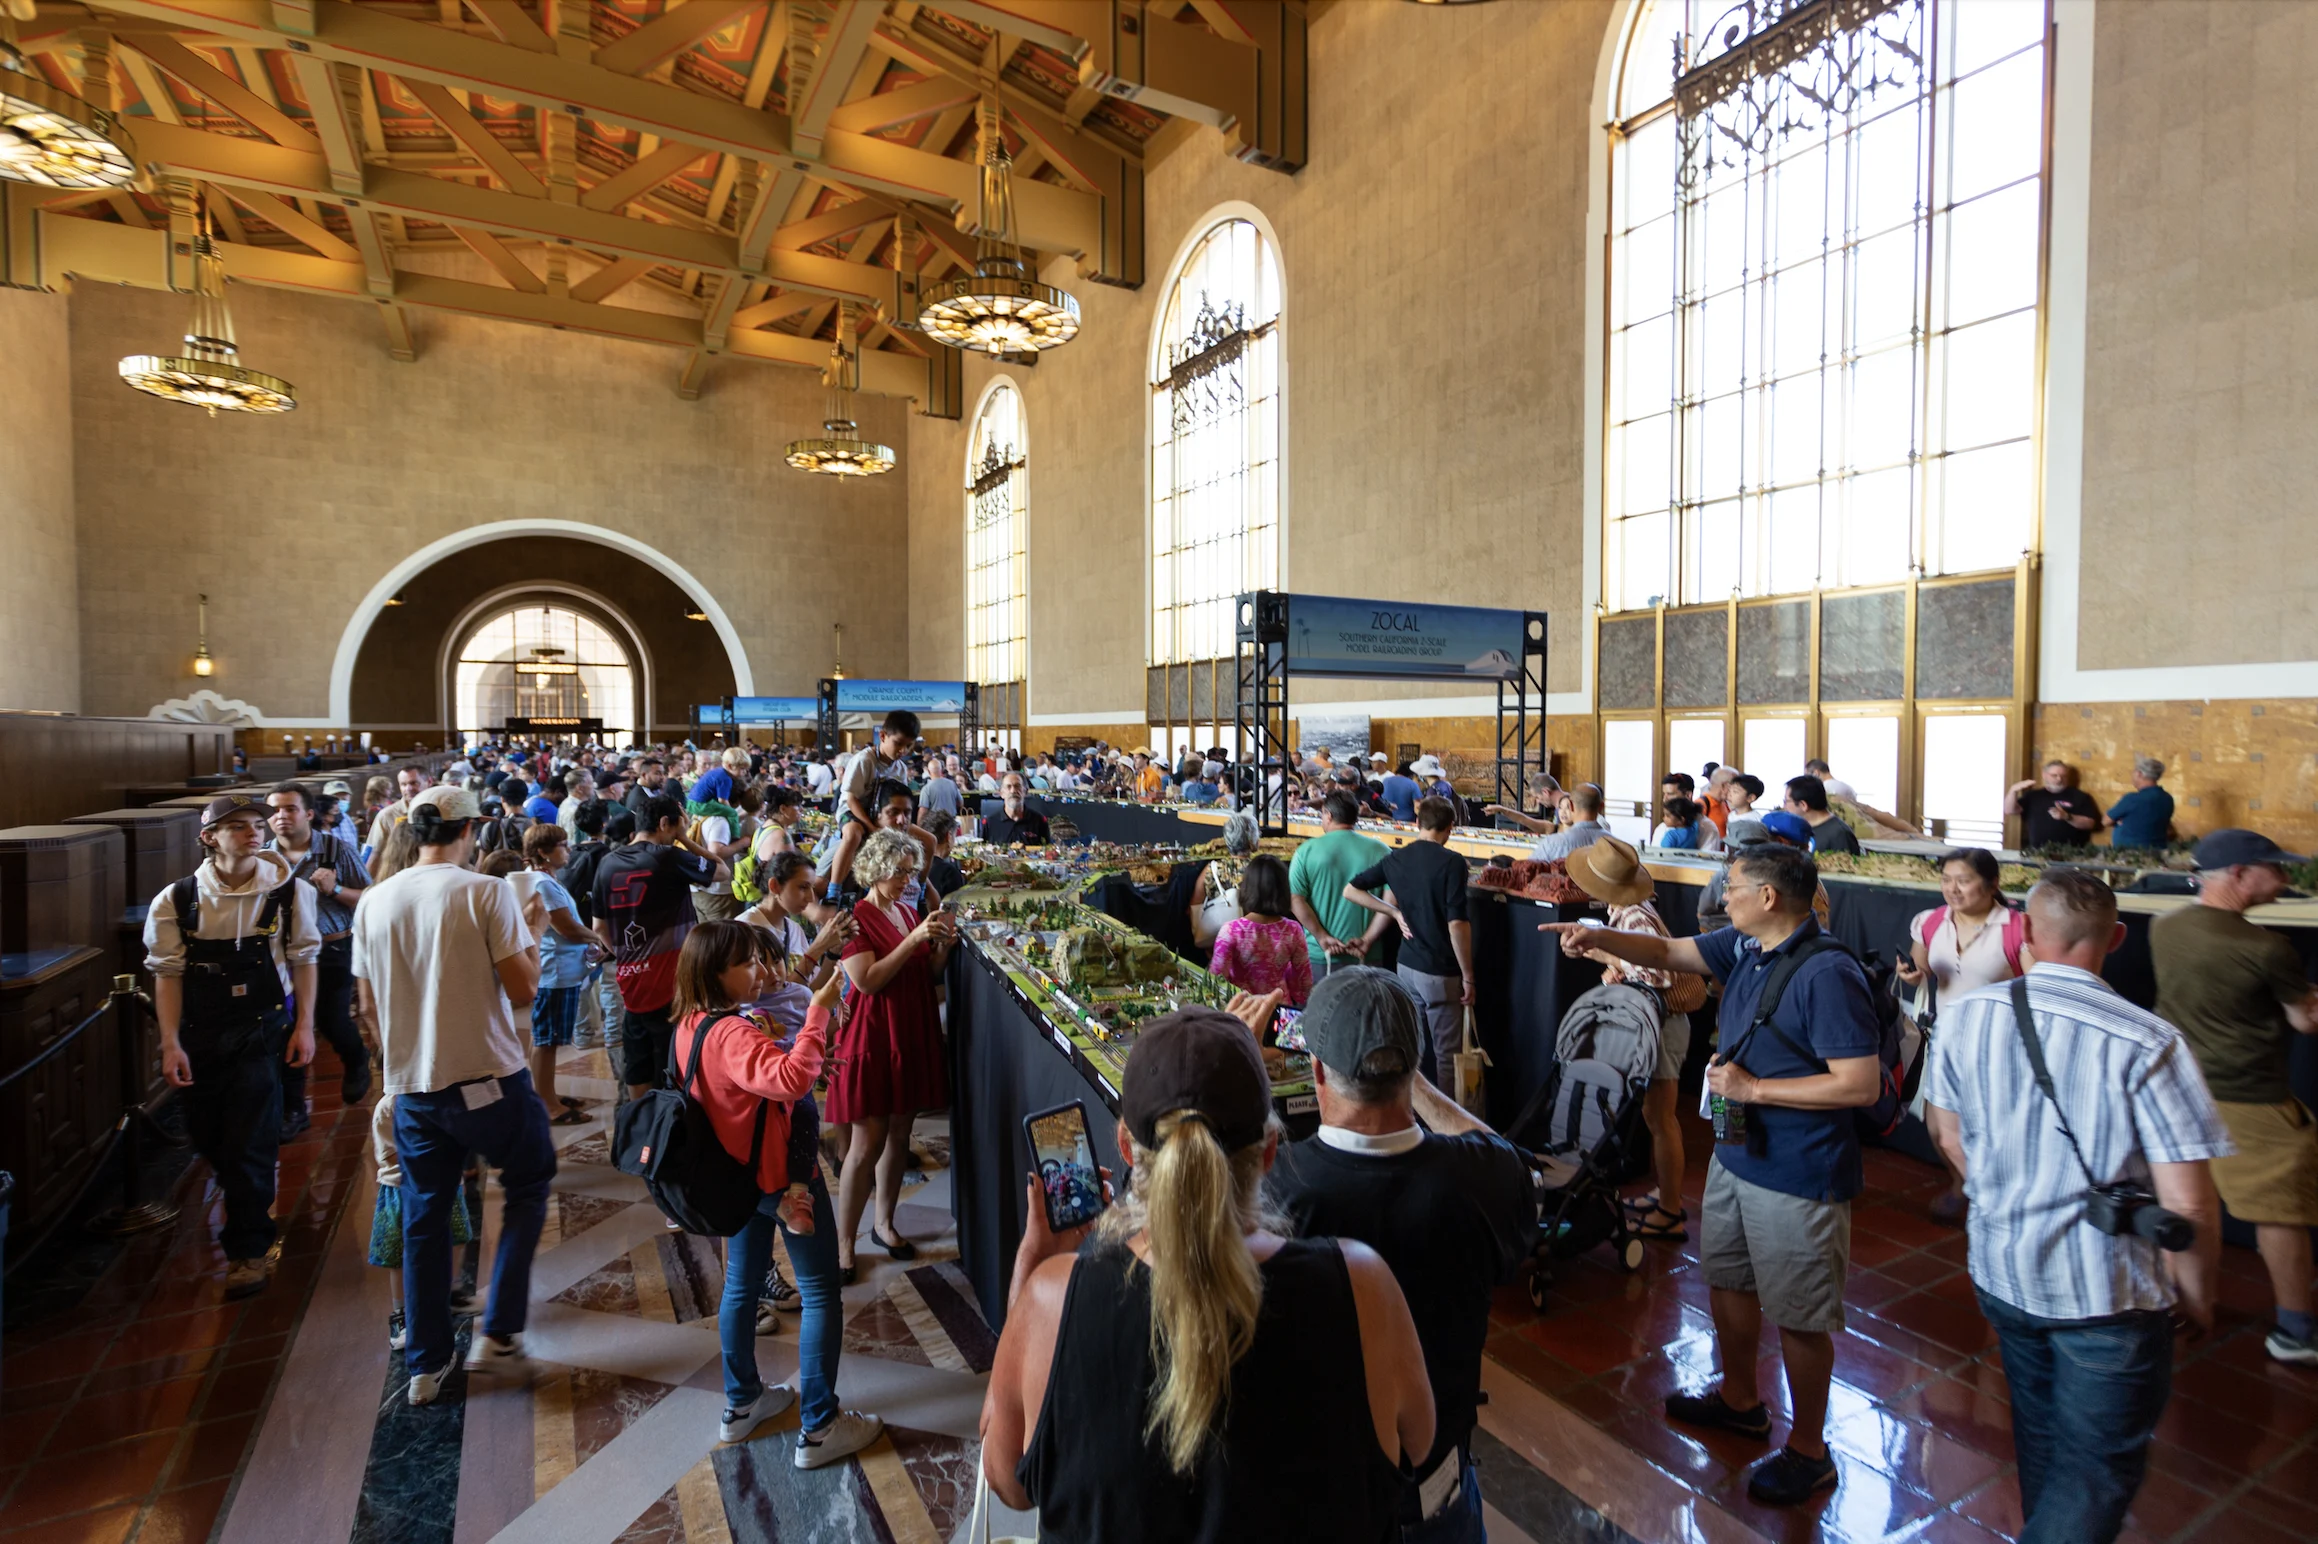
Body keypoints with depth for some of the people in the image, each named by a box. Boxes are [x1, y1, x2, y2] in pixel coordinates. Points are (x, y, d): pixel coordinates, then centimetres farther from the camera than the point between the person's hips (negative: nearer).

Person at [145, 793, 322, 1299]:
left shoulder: (288, 891, -9)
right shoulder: (176, 900, -6)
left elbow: (303, 959, -1)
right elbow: (168, 972, -1)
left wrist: (304, 1025, -3)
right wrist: (170, 1044, -5)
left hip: (262, 1031, -3)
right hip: (200, 1035, 3)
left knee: (250, 1143, -3)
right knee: (207, 1138, 17)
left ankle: (250, 1248, 11)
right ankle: (244, 1214, 46)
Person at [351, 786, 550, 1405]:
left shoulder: (374, 902, 3)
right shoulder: (487, 893, -13)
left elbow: (368, 1006, 10)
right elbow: (523, 989, -14)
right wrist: (533, 945, 4)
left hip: (412, 1086, 5)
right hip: (489, 1077, -5)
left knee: (423, 1219, 16)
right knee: (527, 1187, 18)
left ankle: (425, 1365, 26)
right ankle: (499, 1330, 15)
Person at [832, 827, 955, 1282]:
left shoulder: (910, 913, 10)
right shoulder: (855, 918, -11)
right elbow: (867, 980, -21)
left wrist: (943, 945, -5)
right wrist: (913, 939, -23)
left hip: (913, 1034, 7)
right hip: (873, 1037, -7)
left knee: (900, 1134, 15)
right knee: (867, 1144, -2)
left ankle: (884, 1223, 31)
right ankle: (843, 1243, 12)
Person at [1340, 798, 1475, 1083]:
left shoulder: (1396, 858, 4)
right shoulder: (1452, 862, -14)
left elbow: (1350, 890, 9)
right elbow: (1457, 923, -20)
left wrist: (1395, 912, 8)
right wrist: (1468, 976, -13)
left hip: (1407, 965, 6)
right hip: (1441, 971, -6)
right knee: (1447, 1055, 4)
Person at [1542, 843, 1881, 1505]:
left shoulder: (1827, 974, -25)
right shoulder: (1745, 947, 0)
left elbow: (1861, 1083, -26)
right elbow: (1668, 951, 9)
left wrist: (1754, 1088, -22)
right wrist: (1597, 937, -6)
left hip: (1797, 1176, -9)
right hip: (1736, 1153, 9)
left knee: (1799, 1316, 9)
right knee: (1728, 1278, 24)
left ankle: (1808, 1451, 30)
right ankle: (1739, 1399, 46)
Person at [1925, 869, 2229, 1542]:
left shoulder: (1966, 1014, -8)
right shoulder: (2148, 1043, -22)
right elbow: (2187, 1204, -18)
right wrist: (2197, 1300, 0)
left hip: (2000, 1268, 5)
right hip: (2108, 1291, -5)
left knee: (2039, 1437, 28)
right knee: (2097, 1471, 12)